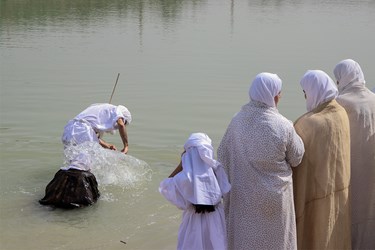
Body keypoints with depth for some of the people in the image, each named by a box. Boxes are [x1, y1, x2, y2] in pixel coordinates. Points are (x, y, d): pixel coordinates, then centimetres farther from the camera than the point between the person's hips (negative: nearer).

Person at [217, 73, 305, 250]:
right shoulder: (283, 127, -19)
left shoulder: (237, 121, -11)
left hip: (243, 198, 3)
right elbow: (296, 158, -5)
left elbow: (223, 156, -3)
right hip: (274, 199, -3)